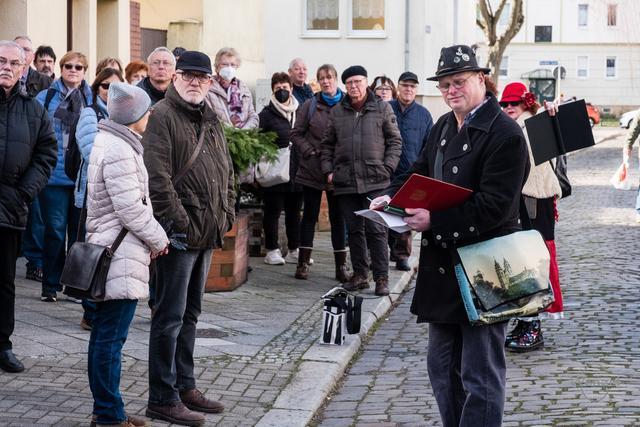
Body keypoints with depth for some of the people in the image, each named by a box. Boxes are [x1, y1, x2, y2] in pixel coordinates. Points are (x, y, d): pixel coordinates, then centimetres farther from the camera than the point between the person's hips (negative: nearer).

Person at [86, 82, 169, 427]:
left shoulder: (109, 141, 15)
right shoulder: (120, 151, -18)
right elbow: (131, 208, -19)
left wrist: (153, 238, 18)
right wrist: (159, 240, -5)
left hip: (108, 250, 11)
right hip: (121, 256, -11)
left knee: (105, 336, 14)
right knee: (110, 338, -5)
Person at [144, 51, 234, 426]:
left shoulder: (211, 120, 17)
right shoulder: (163, 116, -10)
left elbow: (226, 171, 23)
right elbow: (158, 176, -18)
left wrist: (227, 213, 12)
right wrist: (178, 221, -21)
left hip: (207, 231, 9)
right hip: (180, 232, -9)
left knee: (190, 314, 16)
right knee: (171, 315, -5)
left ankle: (185, 387, 26)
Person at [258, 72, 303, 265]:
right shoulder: (267, 114, -3)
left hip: (296, 172, 5)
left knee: (294, 211, 11)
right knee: (273, 211, 2)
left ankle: (294, 250, 19)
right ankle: (272, 250, 9)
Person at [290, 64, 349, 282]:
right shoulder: (310, 106, 2)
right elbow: (296, 133, 4)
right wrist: (310, 152, -9)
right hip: (312, 169, 0)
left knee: (338, 217, 6)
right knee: (310, 215, 8)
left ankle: (341, 265, 10)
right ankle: (303, 262, 14)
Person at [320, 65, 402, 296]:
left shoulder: (382, 108, 4)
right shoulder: (337, 112, 11)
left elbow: (395, 141, 5)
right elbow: (327, 144, 17)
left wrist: (387, 168, -6)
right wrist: (328, 170, 6)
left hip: (375, 181, -3)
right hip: (345, 181, 3)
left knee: (376, 229, -7)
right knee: (354, 230, 9)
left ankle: (381, 277, -2)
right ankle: (360, 274, 18)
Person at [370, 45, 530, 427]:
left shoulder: (505, 135, -17)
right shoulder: (443, 126, 11)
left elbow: (493, 206, -23)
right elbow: (421, 172, 20)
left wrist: (434, 221, -26)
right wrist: (392, 195, 0)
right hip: (443, 265, 9)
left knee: (481, 375, 0)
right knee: (443, 367, 19)